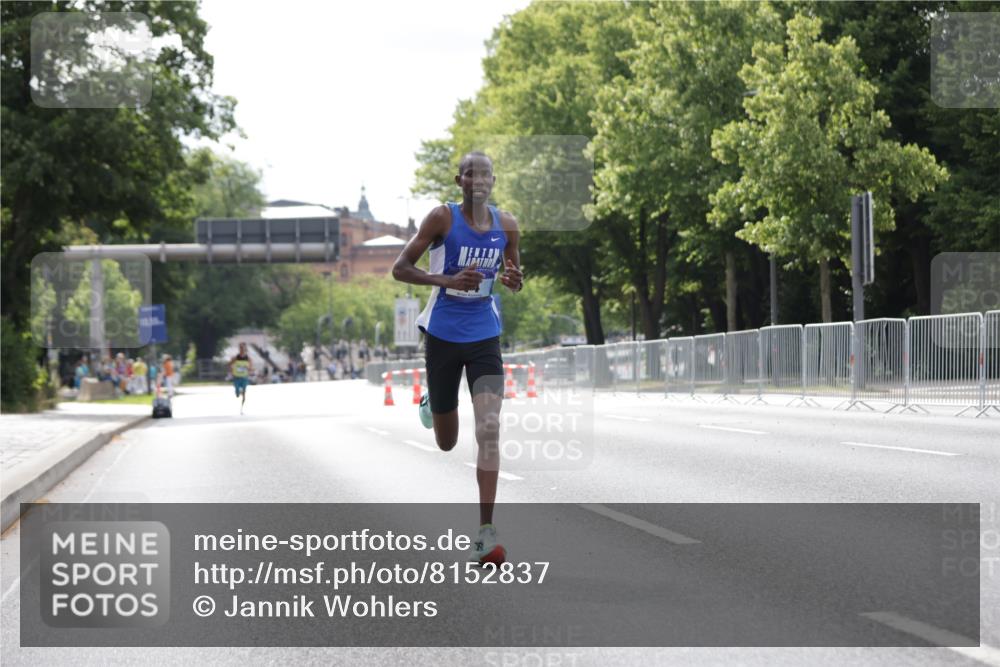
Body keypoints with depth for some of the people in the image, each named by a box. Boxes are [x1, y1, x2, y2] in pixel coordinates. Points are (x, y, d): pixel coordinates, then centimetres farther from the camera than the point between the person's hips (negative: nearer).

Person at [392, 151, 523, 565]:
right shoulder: (443, 218, -11)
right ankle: (430, 404, 50)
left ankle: (486, 535, -15)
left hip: (485, 338, 2)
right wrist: (447, 280, -25)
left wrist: (514, 280, -10)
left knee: (490, 429, -16)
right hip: (443, 336, -2)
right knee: (446, 443, 10)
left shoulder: (506, 225, 0)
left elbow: (513, 275, 16)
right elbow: (399, 268, -10)